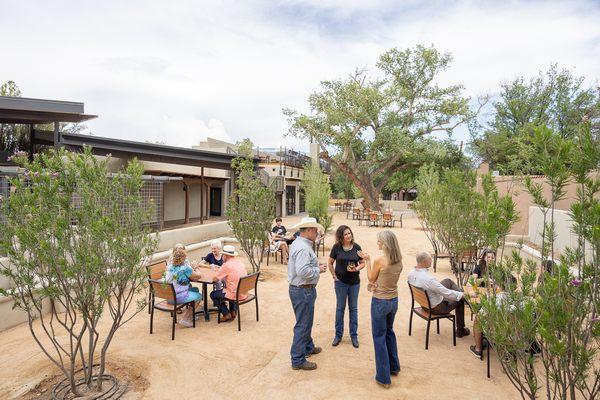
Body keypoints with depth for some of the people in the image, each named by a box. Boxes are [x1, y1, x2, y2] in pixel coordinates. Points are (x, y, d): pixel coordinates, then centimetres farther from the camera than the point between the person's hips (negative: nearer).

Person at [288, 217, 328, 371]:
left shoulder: (297, 243, 10)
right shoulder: (303, 248, -25)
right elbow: (303, 272, -32)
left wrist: (315, 265, 9)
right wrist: (318, 270, -17)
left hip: (299, 289, 11)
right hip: (303, 290, -11)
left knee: (306, 321, 26)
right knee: (303, 325, 2)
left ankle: (308, 347, 44)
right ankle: (298, 360, 14)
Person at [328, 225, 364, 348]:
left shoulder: (357, 247, -6)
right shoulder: (336, 247, -8)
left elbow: (362, 263, 2)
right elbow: (330, 263, 2)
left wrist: (356, 268, -17)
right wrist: (334, 276, -4)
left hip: (354, 282, 1)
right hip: (341, 282, -1)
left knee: (353, 308, 11)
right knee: (340, 308, 10)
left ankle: (354, 335, 25)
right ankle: (338, 335, 25)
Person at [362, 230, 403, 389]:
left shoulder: (379, 260, -23)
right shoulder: (399, 261, -1)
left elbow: (371, 279, -6)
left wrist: (367, 260, -2)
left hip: (380, 302, -7)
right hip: (394, 300, 7)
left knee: (379, 337, 7)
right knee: (389, 332, 26)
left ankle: (383, 377, 17)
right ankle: (394, 367, 41)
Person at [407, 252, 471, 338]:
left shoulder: (411, 273, -14)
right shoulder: (428, 279, -38)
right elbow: (447, 293, -28)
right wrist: (462, 295, -9)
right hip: (436, 308, -8)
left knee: (448, 281, 16)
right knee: (460, 301, 16)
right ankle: (460, 330, 30)